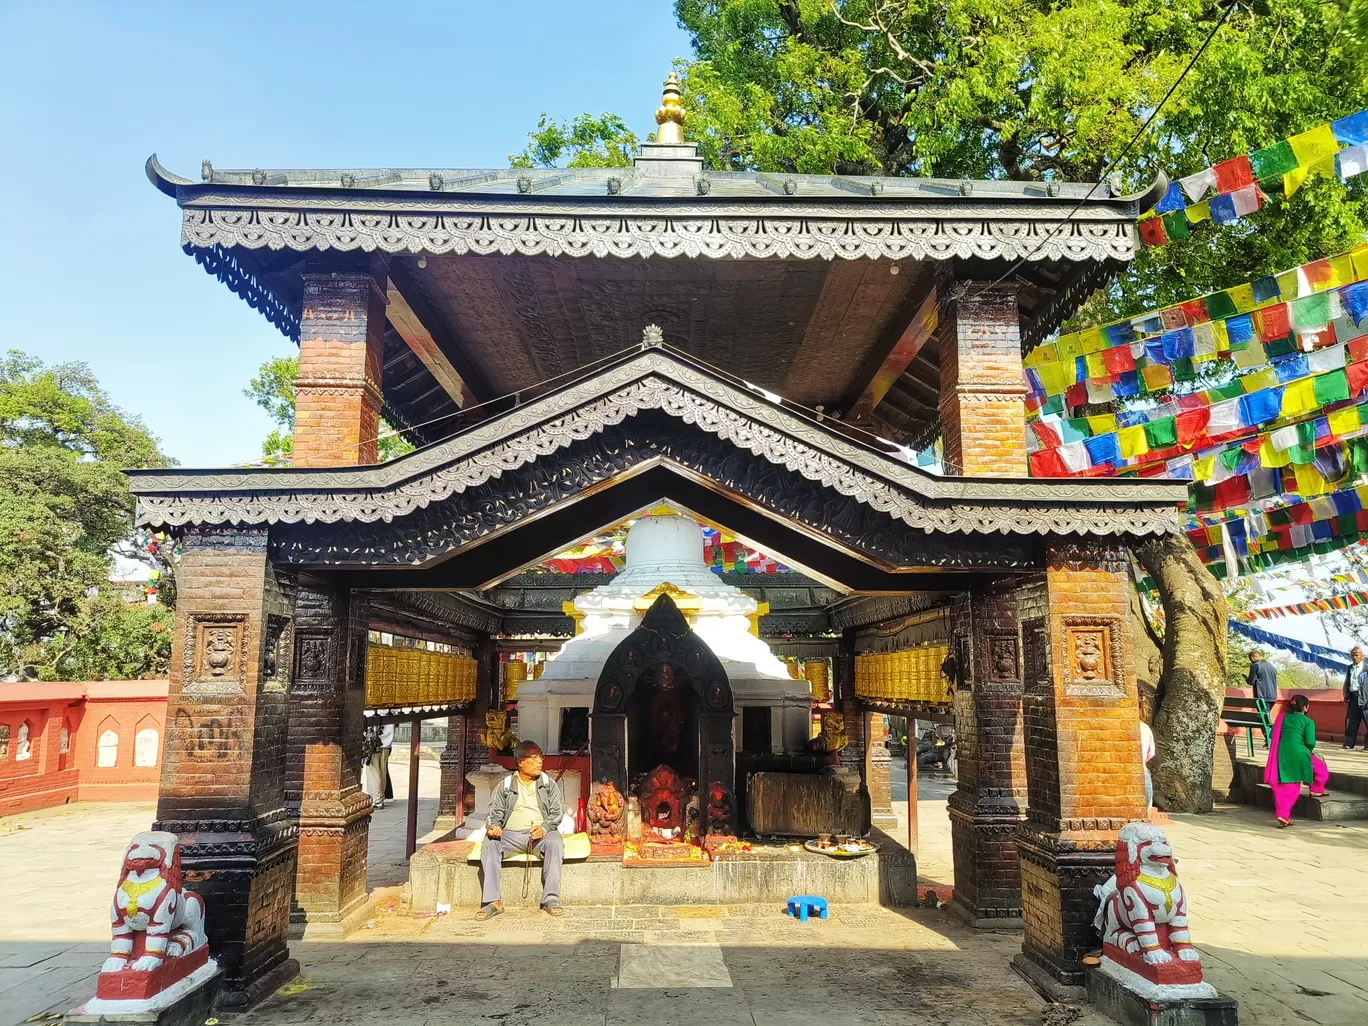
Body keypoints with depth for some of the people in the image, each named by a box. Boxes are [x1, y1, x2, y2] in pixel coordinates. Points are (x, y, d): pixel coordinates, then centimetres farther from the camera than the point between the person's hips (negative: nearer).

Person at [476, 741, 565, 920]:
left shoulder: (549, 784, 11)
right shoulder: (505, 785, 12)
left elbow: (558, 812, 3)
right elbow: (495, 812, 8)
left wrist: (545, 828, -17)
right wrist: (493, 826, -16)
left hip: (541, 833, -1)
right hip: (511, 834, 1)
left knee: (555, 843, -33)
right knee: (489, 843, -28)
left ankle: (551, 898, -28)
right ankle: (493, 901, -27)